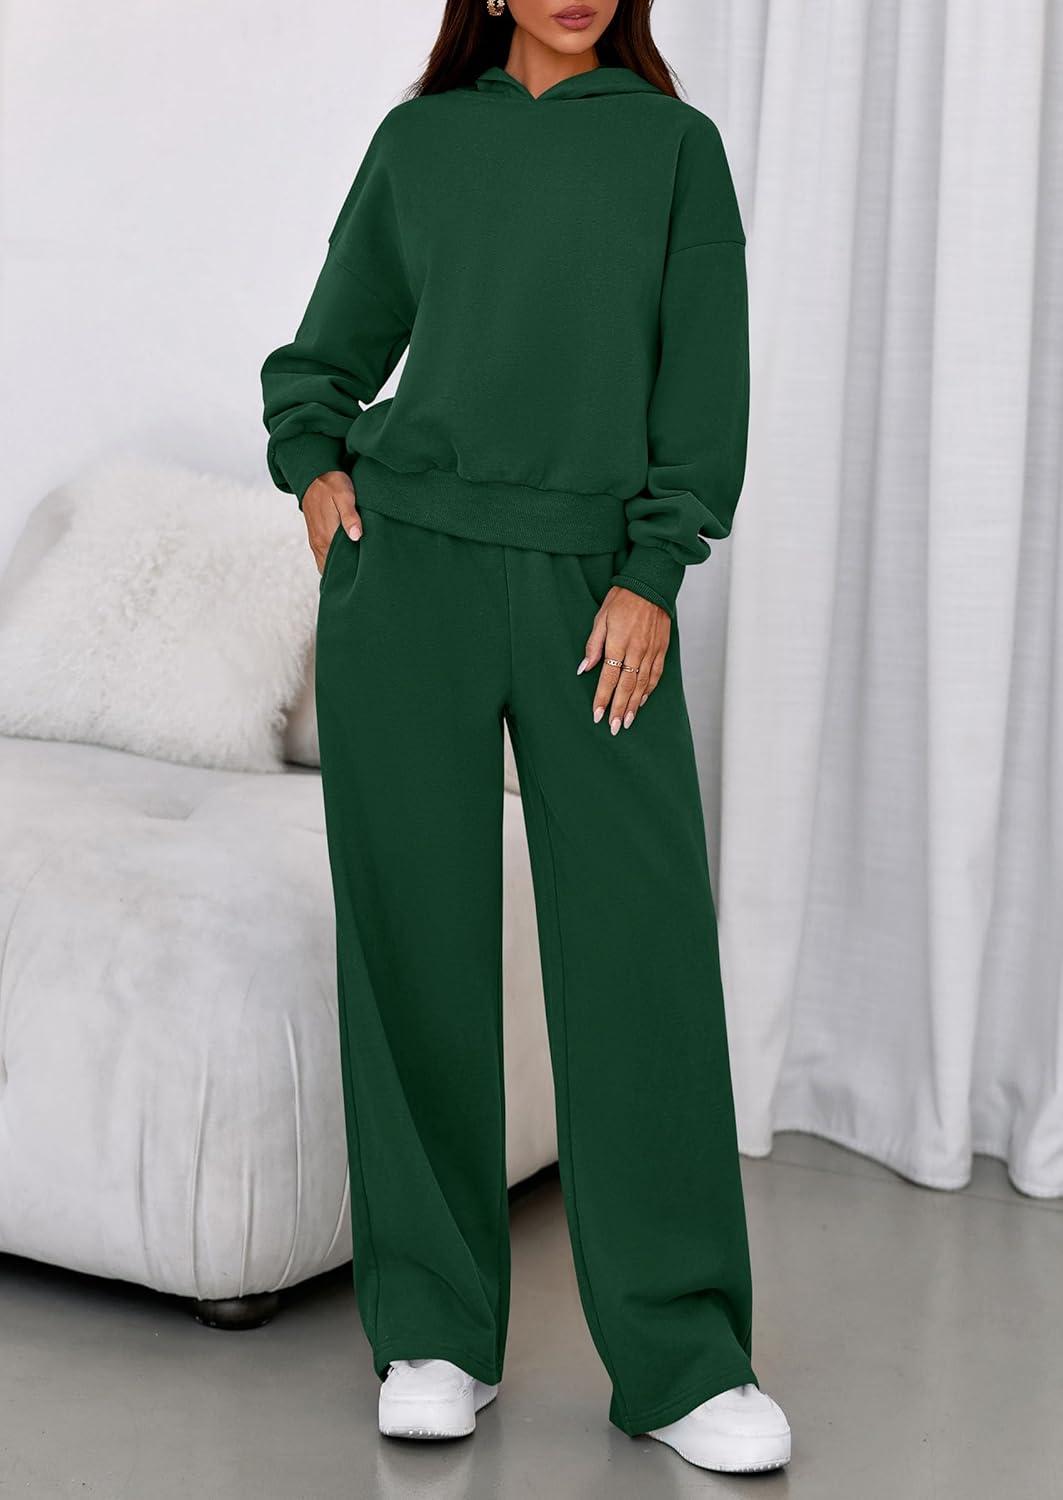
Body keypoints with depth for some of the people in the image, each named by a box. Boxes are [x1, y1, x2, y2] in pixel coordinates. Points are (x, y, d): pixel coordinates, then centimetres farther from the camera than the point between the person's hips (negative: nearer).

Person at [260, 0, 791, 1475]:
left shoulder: (674, 145, 11)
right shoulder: (417, 140, 14)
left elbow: (704, 383, 4)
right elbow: (332, 348, 23)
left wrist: (654, 575, -6)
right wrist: (313, 461, 4)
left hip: (593, 582, -1)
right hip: (406, 567, 1)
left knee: (643, 944, -7)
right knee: (417, 939, 1)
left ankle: (683, 1355, 2)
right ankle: (434, 1333, 12)